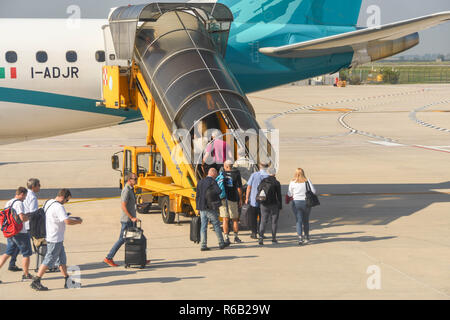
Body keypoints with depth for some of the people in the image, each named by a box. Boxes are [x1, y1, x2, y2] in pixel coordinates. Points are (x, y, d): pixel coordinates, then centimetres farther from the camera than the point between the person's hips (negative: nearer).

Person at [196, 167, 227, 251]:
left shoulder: (200, 182, 11)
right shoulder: (212, 182, -10)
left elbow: (197, 195, 14)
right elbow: (218, 191, -21)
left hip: (201, 207, 6)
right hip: (210, 208, -6)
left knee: (203, 226, 4)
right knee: (216, 225, 5)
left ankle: (203, 245, 0)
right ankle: (221, 243, 11)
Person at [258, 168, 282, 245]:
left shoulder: (263, 181, 2)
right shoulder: (276, 183, -8)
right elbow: (279, 195, -7)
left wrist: (260, 203, 18)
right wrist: (280, 206, 2)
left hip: (264, 204, 3)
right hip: (274, 204, -2)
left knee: (263, 221, 4)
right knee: (274, 222, 10)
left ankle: (261, 237, -12)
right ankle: (273, 238, 12)